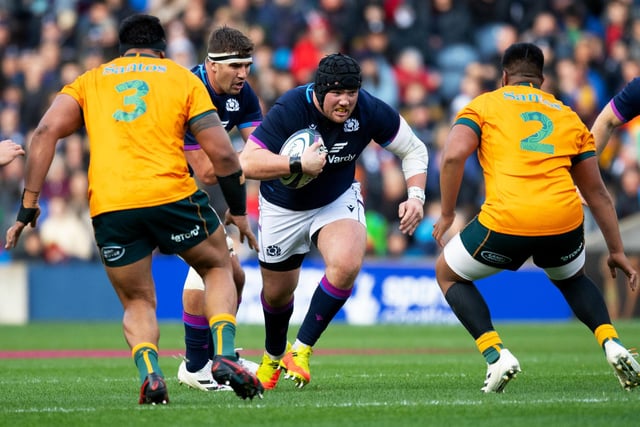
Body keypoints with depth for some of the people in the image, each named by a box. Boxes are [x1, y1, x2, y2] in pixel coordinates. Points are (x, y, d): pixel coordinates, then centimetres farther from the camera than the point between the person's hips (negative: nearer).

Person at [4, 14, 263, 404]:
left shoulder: (90, 80, 20)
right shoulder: (182, 78, 16)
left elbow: (47, 131, 3)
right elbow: (222, 152, 9)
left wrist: (29, 203, 3)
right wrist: (239, 211, 21)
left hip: (108, 207, 1)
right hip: (172, 195, -1)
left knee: (138, 303, 20)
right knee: (218, 268, 24)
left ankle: (149, 372, -9)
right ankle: (225, 356, 3)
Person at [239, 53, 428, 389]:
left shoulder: (369, 111, -21)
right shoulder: (290, 109, -31)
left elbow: (414, 150, -5)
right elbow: (247, 163, -37)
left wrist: (415, 195, -19)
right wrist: (299, 164, -46)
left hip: (338, 201, 1)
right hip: (283, 207, -1)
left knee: (347, 264, -29)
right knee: (278, 291, 14)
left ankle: (301, 350, -11)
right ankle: (273, 356, 49)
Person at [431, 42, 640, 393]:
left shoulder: (484, 104, 16)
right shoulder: (568, 116, 25)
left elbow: (454, 155, -2)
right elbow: (596, 192, 25)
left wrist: (446, 213, 9)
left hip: (506, 222, -3)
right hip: (565, 220, 3)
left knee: (448, 273, 25)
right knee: (571, 278, 37)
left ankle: (495, 355, 5)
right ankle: (611, 343, 11)